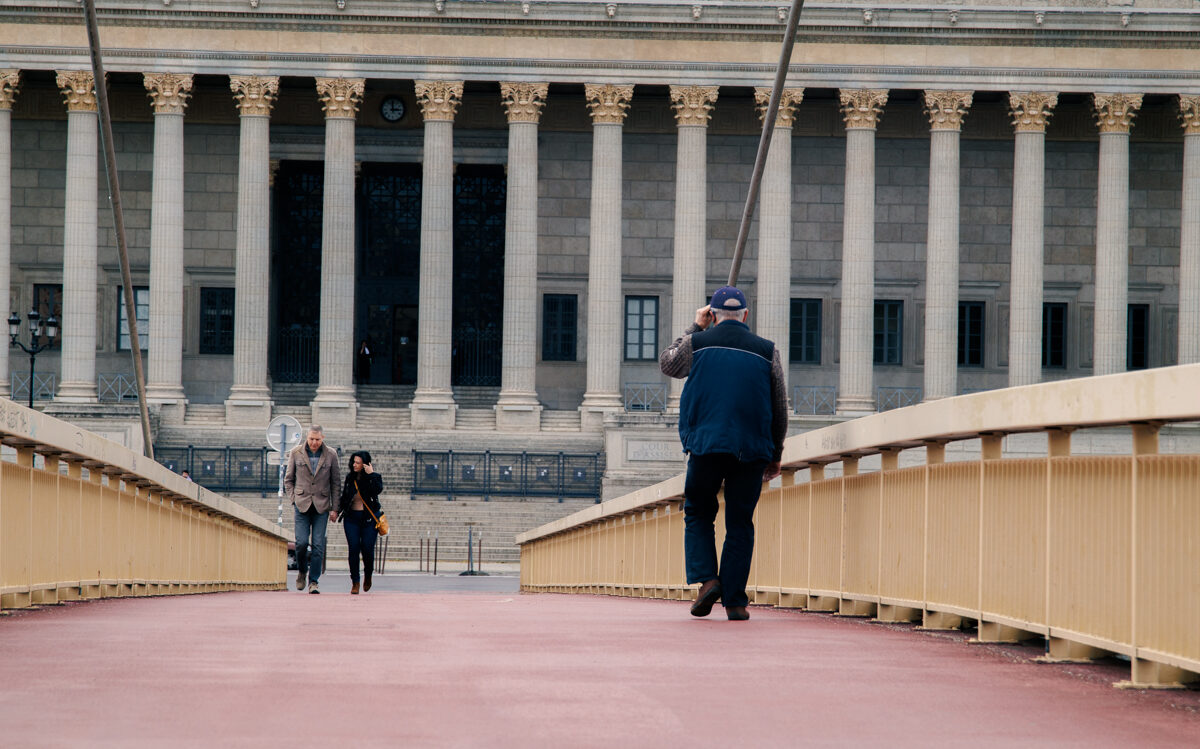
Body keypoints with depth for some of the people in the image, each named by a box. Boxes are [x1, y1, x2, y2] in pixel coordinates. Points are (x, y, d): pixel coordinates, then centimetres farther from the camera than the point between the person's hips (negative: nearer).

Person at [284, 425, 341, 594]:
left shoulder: (330, 455, 3)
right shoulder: (296, 453, 2)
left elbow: (335, 483, 8)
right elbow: (288, 479, 11)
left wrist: (335, 508, 4)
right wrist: (294, 499, 0)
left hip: (322, 505, 0)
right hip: (302, 504, 0)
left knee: (318, 544, -5)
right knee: (302, 542, -9)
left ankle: (313, 581, 2)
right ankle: (302, 571, 18)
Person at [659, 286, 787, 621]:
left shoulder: (698, 343, 5)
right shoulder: (767, 351, 8)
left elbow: (667, 364, 26)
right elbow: (780, 407, 13)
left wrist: (695, 328, 32)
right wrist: (775, 454, 22)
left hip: (706, 445, -1)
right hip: (751, 450, 1)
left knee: (698, 515, 14)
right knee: (740, 523, 6)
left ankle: (706, 578, -5)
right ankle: (734, 600, 0)